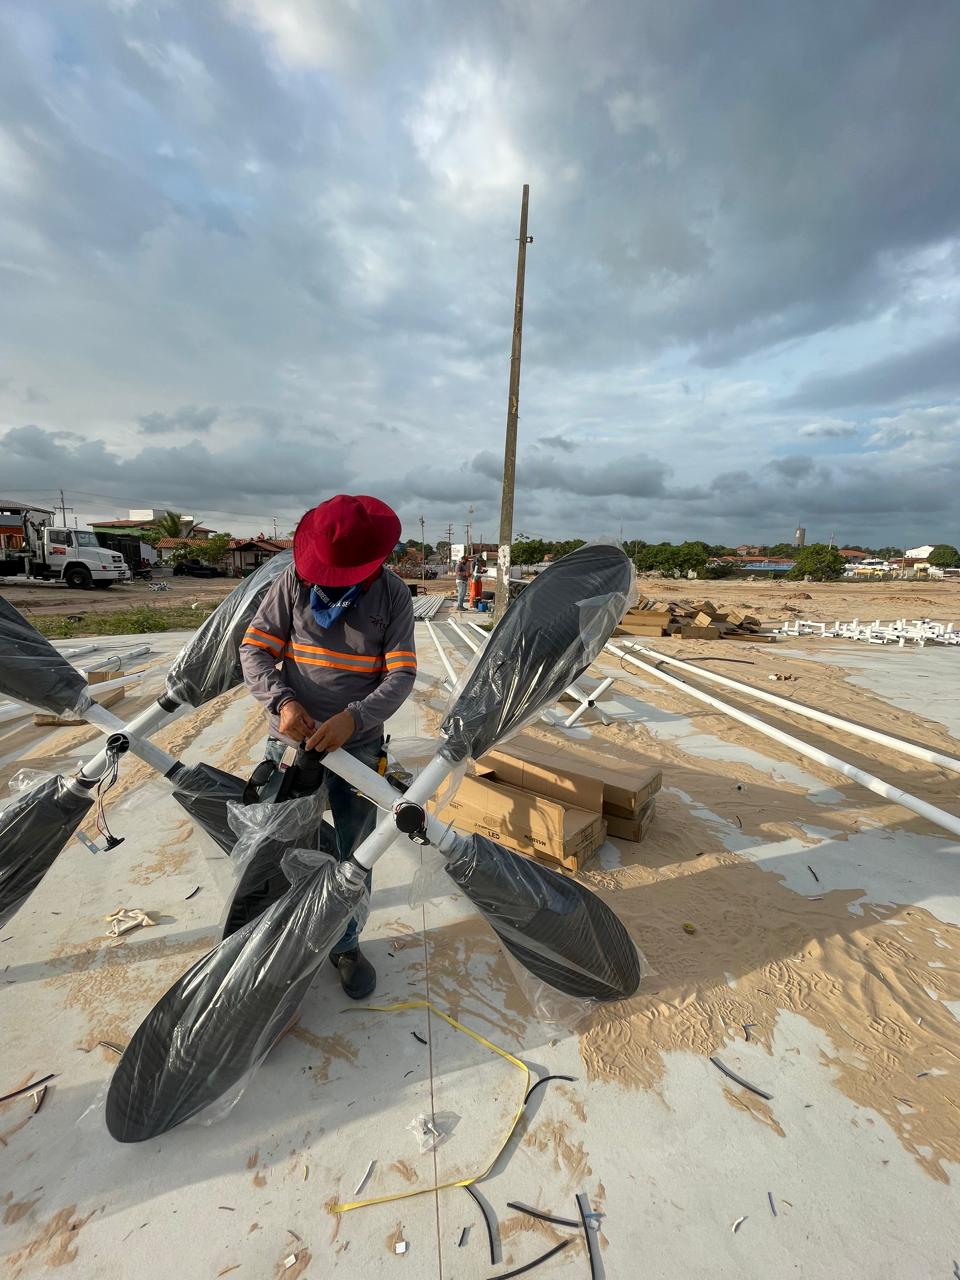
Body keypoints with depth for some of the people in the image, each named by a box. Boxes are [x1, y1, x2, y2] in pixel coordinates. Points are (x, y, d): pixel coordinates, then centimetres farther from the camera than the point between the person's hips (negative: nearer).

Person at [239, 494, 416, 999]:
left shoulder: (392, 594, -10)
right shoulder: (295, 580, -8)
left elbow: (401, 674, -13)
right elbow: (254, 649, -6)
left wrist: (354, 717, -27)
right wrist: (282, 701, -23)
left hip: (359, 744, 0)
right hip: (293, 738, 1)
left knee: (355, 851, 13)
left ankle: (346, 943, 39)